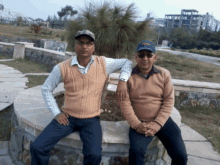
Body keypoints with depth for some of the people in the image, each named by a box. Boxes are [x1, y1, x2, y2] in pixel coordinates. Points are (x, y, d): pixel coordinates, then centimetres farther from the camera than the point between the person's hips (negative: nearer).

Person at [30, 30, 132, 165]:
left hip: (91, 120, -1)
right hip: (68, 117, 1)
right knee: (37, 147, -12)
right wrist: (56, 113, -1)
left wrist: (123, 80, -9)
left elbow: (127, 63, 9)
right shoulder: (62, 68, -5)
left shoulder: (103, 63, -4)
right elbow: (46, 89, 6)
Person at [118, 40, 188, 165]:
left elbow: (169, 101, -3)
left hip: (162, 121, 2)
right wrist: (137, 125, -18)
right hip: (140, 122, -2)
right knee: (136, 151, -27)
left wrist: (157, 124, -14)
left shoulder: (164, 74, 0)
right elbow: (125, 103, -9)